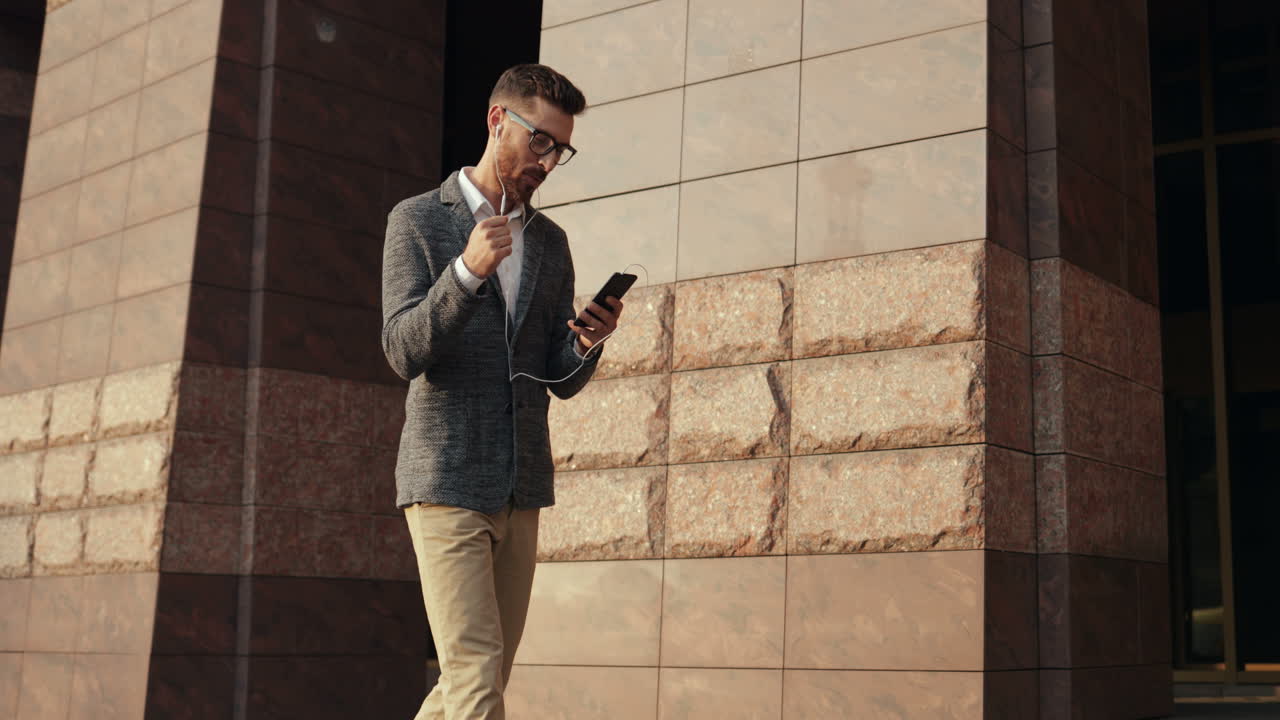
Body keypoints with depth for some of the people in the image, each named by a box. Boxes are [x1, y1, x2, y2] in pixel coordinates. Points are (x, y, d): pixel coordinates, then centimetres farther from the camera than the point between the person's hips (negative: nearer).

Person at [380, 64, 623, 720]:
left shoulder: (551, 241, 14)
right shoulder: (417, 221, 0)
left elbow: (562, 381, 12)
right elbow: (403, 352, -11)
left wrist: (587, 344, -10)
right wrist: (467, 271, -25)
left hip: (522, 489, 6)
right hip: (447, 482, -5)